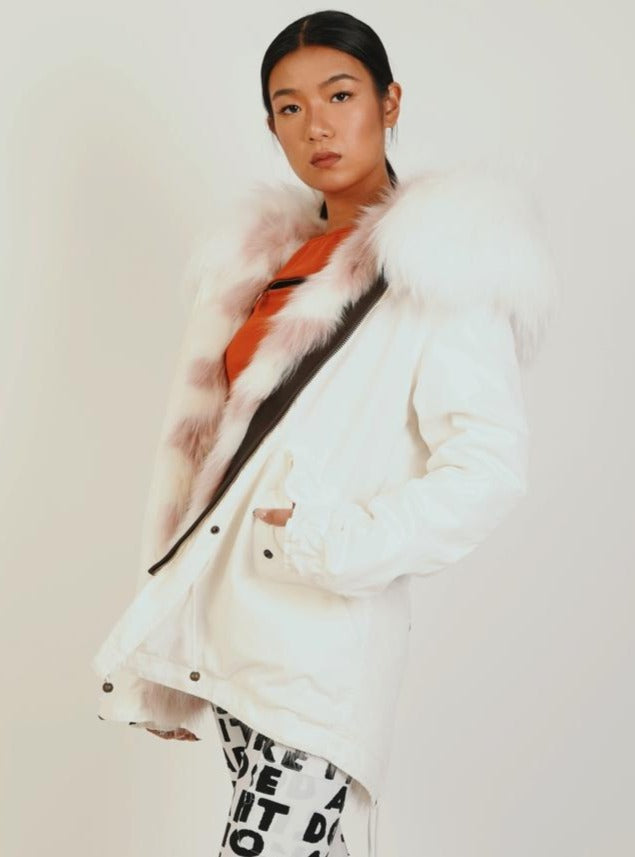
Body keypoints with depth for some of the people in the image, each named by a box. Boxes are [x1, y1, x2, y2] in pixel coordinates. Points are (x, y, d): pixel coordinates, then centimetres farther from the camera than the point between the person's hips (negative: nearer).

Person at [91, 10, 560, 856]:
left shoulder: (438, 265, -6)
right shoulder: (270, 256, 15)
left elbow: (490, 464, -14)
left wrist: (342, 543, -19)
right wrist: (175, 608, 16)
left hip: (322, 635, -7)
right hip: (227, 616, 7)